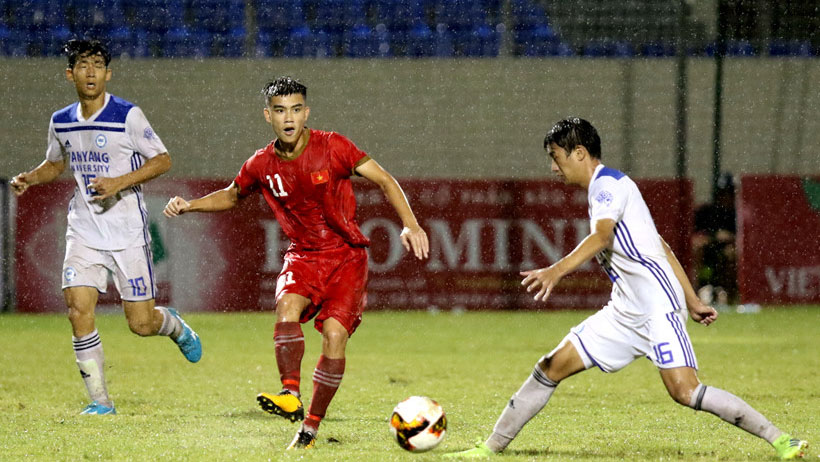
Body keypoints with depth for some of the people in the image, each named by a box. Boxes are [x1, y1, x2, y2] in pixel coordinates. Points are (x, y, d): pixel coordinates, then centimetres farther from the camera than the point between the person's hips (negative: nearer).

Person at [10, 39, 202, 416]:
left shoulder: (128, 116, -10)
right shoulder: (61, 122, 6)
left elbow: (162, 160, -6)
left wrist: (119, 182, -18)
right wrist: (29, 179, 4)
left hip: (128, 232, -4)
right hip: (84, 230, 4)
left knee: (140, 323, -2)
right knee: (78, 309, -13)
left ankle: (174, 325, 36)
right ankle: (100, 401, -3)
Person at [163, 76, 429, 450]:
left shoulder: (332, 148, -12)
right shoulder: (261, 166, -2)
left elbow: (385, 181, -9)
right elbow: (231, 196, 19)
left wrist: (410, 225, -22)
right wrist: (189, 206, 3)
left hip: (347, 256, -2)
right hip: (303, 255, 2)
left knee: (335, 334, -17)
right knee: (287, 305, -30)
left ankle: (311, 427, -8)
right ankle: (290, 395, -35)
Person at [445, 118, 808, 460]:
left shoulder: (608, 183, -8)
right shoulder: (604, 189, 21)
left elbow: (602, 237, -28)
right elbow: (663, 249, 25)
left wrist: (557, 271, -43)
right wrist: (693, 302, 26)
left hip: (658, 305, -10)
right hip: (625, 312, 10)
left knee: (684, 391, -21)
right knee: (551, 368, 5)